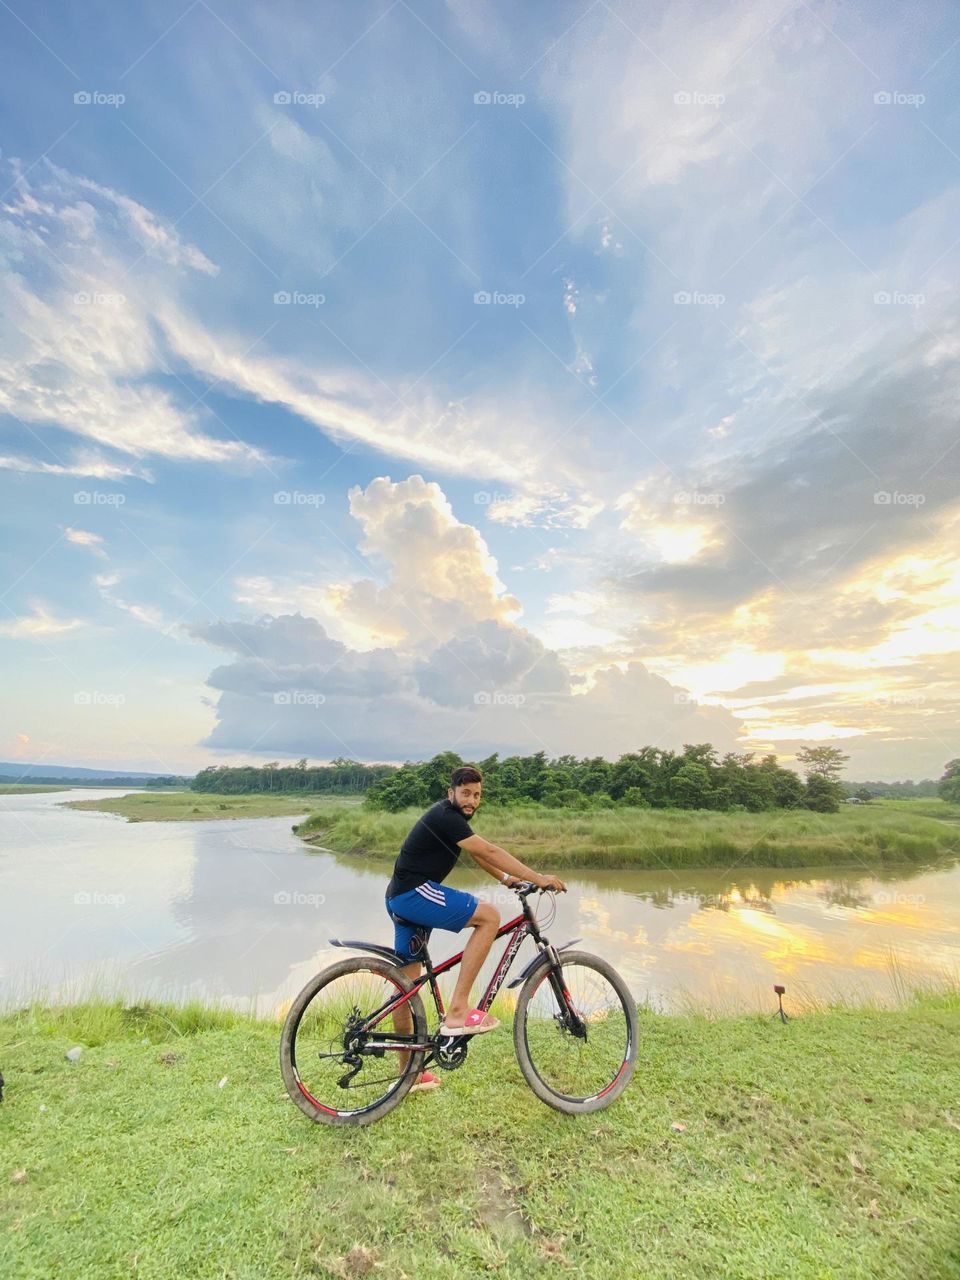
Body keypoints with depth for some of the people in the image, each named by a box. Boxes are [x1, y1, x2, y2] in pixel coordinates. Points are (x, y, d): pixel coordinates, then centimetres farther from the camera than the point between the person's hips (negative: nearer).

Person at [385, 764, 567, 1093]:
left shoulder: (451, 817, 14)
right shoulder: (445, 816, -17)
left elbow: (478, 853, 21)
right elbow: (490, 851, -22)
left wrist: (506, 878, 11)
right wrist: (538, 878, -19)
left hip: (400, 899, 10)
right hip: (414, 893, -10)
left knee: (407, 979, 17)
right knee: (489, 915, -15)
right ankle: (457, 1011, -12)